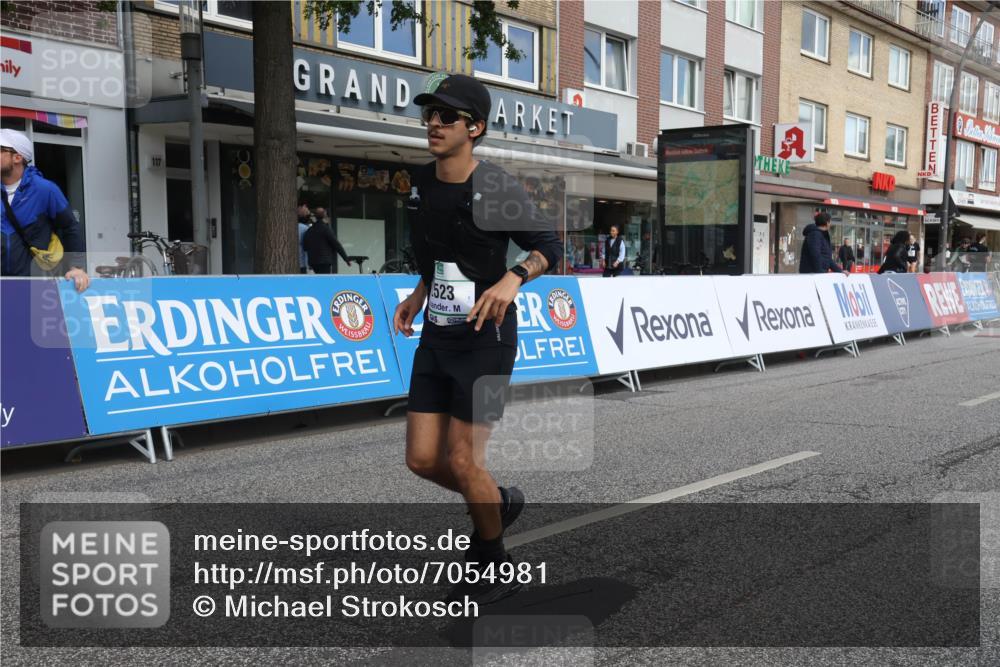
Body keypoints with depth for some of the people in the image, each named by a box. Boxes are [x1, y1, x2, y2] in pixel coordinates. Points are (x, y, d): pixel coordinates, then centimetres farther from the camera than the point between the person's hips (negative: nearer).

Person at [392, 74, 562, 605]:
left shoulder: (496, 188, -13)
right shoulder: (421, 184, 7)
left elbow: (548, 245, -6)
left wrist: (513, 279, -24)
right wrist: (418, 295, 11)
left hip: (485, 341, -7)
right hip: (436, 338, 7)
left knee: (462, 461, -4)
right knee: (422, 459, 5)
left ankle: (494, 569, 21)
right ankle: (499, 502, 35)